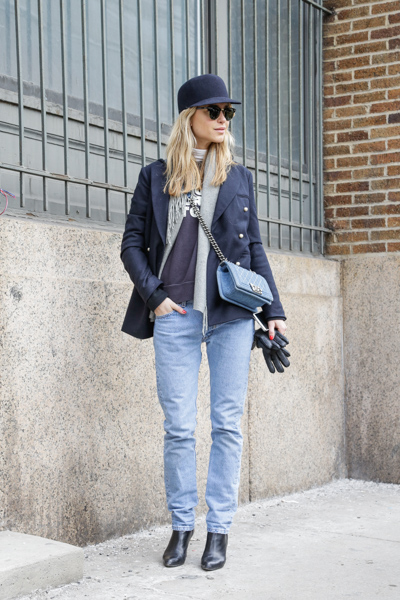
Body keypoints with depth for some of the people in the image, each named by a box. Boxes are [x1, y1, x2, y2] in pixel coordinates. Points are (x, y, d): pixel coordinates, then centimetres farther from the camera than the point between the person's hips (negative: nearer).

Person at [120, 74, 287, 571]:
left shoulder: (239, 177, 15)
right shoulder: (155, 176, 10)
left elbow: (254, 247, 15)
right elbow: (132, 243, 9)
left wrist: (274, 310, 8)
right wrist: (155, 295, -4)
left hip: (231, 315, 1)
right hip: (176, 315, -1)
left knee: (227, 424, 0)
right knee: (179, 427, 0)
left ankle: (219, 530, 9)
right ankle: (181, 526, 15)